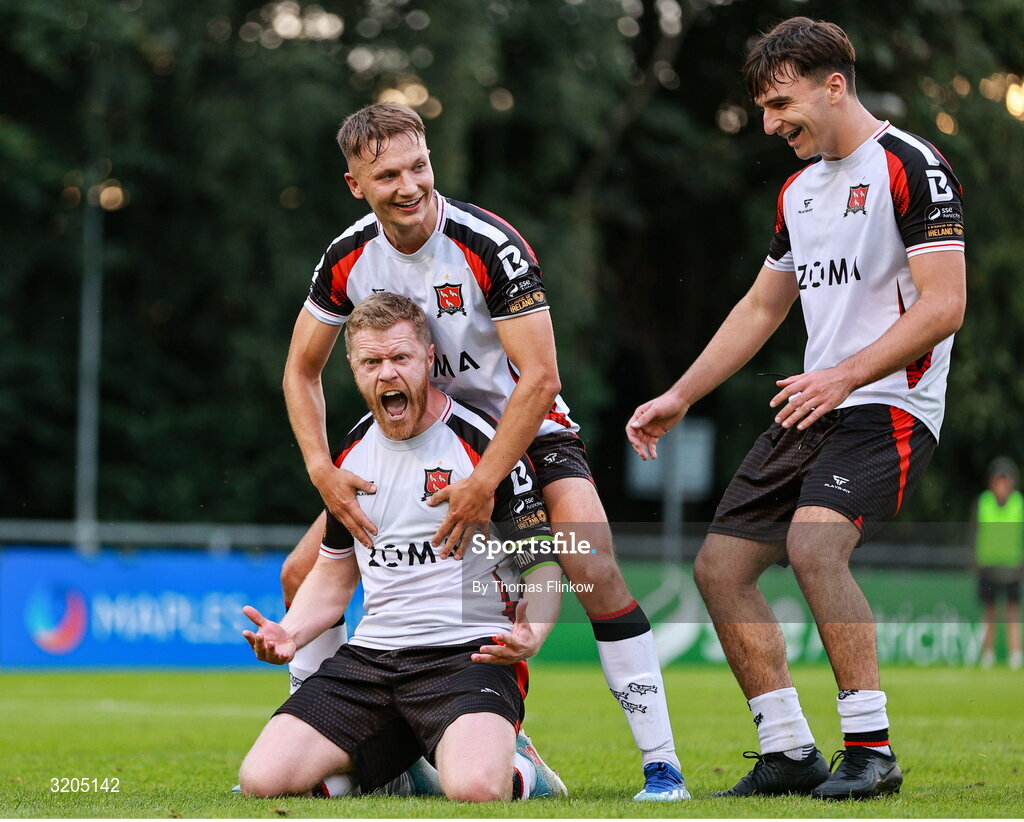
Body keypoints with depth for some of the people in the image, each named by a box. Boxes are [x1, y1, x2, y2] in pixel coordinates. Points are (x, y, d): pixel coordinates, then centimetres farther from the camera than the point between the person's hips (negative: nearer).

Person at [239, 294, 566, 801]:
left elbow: (543, 566, -2)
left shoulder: (484, 445, -5)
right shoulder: (352, 454, 13)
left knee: (474, 788, -35)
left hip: (470, 652, -5)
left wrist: (529, 635, -23)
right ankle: (397, 770, 15)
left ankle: (520, 771, 5)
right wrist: (288, 634, 4)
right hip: (369, 658, 5)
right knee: (262, 780, -14)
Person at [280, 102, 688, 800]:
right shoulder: (349, 258, -10)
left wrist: (483, 486, -33)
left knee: (593, 569, -28)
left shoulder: (491, 245, -26)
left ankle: (663, 763, -21)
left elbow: (540, 378, -28)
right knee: (303, 574, -3)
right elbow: (301, 370, 2)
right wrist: (323, 472, -14)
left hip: (524, 429, -5)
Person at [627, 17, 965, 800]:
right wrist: (679, 398, 21)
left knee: (814, 543, -30)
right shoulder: (800, 188, 16)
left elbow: (943, 304, -18)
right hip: (812, 410, 9)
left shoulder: (910, 166, -10)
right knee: (720, 566, 3)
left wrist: (845, 376, -26)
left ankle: (871, 750, -21)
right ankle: (788, 754, 10)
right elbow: (762, 307, 26)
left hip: (888, 406, -9)